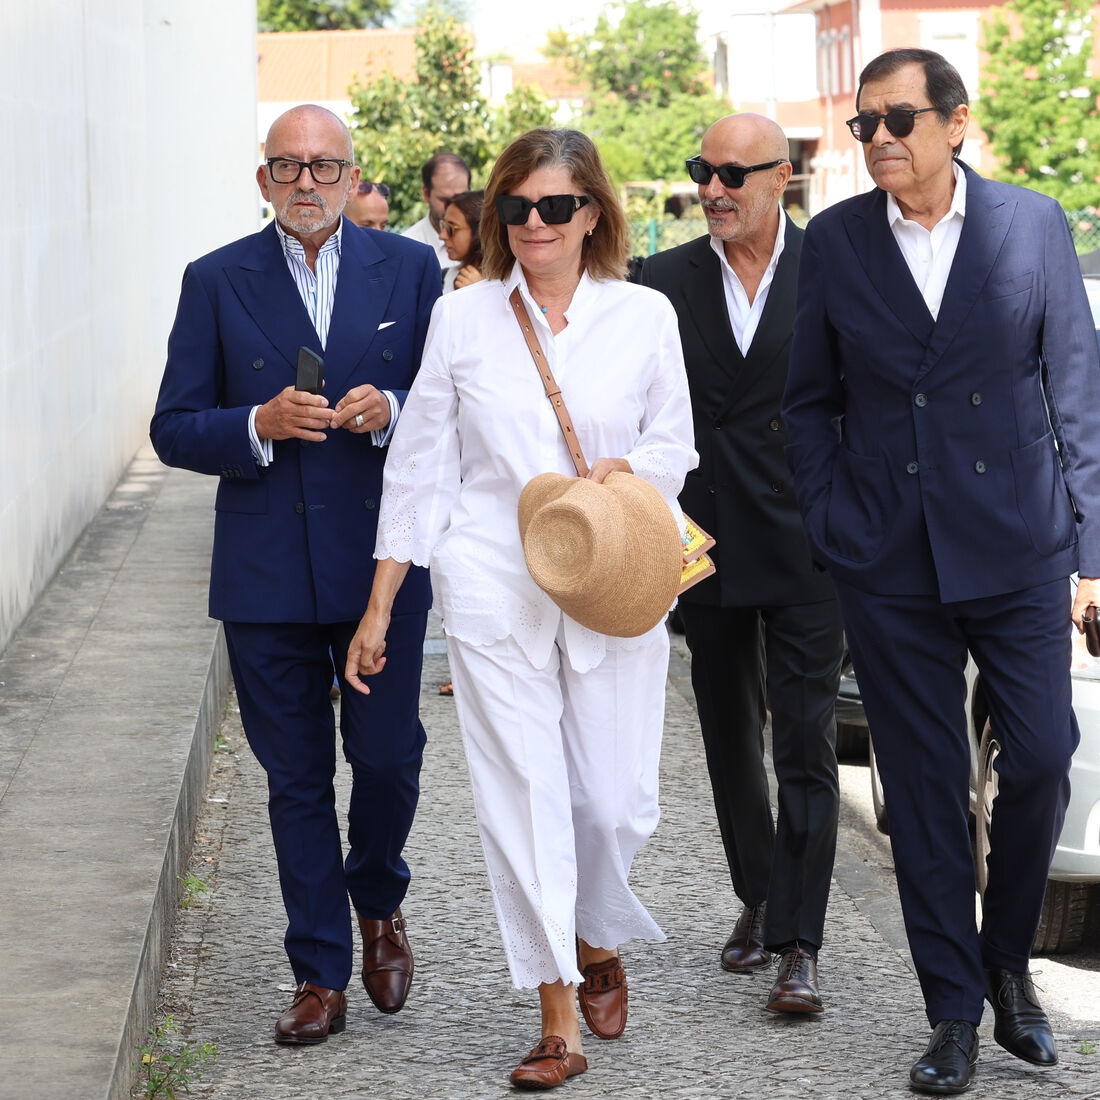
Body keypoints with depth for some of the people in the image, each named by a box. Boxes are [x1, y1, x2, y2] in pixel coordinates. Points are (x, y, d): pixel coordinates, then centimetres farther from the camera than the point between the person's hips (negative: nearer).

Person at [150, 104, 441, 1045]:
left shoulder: (411, 271, 4)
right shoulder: (218, 282, 3)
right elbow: (174, 429, 2)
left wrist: (391, 411, -15)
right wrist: (259, 426, -16)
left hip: (381, 567, 0)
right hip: (266, 575, 0)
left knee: (388, 756, 0)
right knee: (297, 779, 6)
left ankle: (378, 904, 31)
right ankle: (321, 974, 16)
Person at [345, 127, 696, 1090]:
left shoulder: (645, 317, 4)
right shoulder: (462, 319, 5)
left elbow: (676, 447, 11)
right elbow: (419, 468, 7)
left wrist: (622, 471, -13)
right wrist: (378, 607, 7)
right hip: (494, 587, 0)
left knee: (617, 801, 1)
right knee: (523, 797, -4)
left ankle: (598, 942, 34)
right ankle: (559, 1023, 3)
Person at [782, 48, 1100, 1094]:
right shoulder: (834, 241, 2)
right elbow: (810, 400, 10)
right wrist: (831, 529, 1)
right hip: (889, 566, 1)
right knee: (924, 788, 4)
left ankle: (1007, 960, 23)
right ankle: (955, 1013, 14)